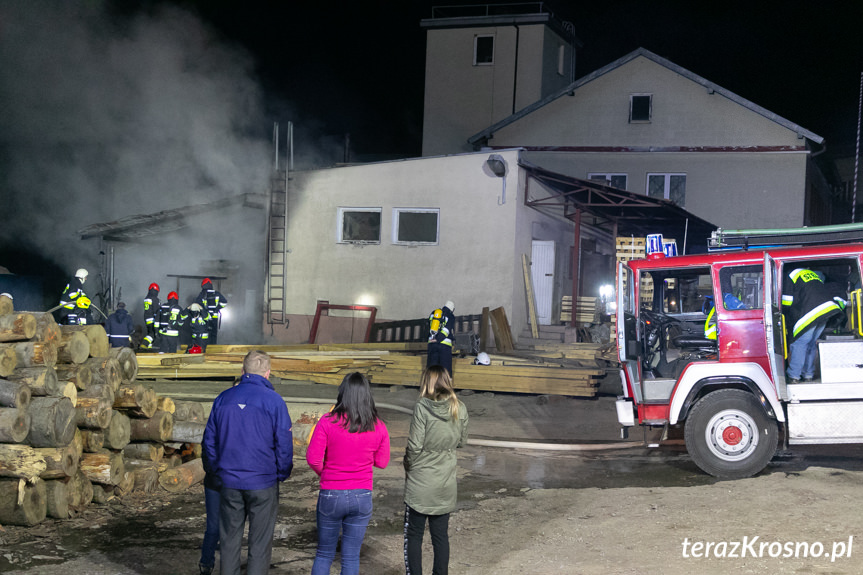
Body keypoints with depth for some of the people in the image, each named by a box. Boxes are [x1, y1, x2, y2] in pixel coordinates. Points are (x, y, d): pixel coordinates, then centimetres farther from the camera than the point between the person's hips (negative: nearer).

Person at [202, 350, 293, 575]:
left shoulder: (223, 398, 5)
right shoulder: (274, 400, -7)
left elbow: (209, 440, 10)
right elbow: (284, 444, -8)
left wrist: (215, 471, 18)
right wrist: (282, 474, 4)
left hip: (229, 482, 3)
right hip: (263, 483, -3)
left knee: (229, 541, 13)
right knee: (260, 544, 4)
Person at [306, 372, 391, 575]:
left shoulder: (327, 423, -13)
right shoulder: (378, 427, -5)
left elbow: (313, 459, -14)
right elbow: (382, 462, 4)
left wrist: (324, 473, 6)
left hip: (331, 495, -1)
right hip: (362, 497, 1)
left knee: (324, 554, 14)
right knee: (351, 556, 10)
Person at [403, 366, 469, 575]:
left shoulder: (422, 408, -17)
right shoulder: (460, 409, -4)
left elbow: (414, 446, -15)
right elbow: (462, 442, 7)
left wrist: (408, 467, 1)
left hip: (421, 484, -4)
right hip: (446, 484, 4)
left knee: (413, 535, 8)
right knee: (441, 535, 15)